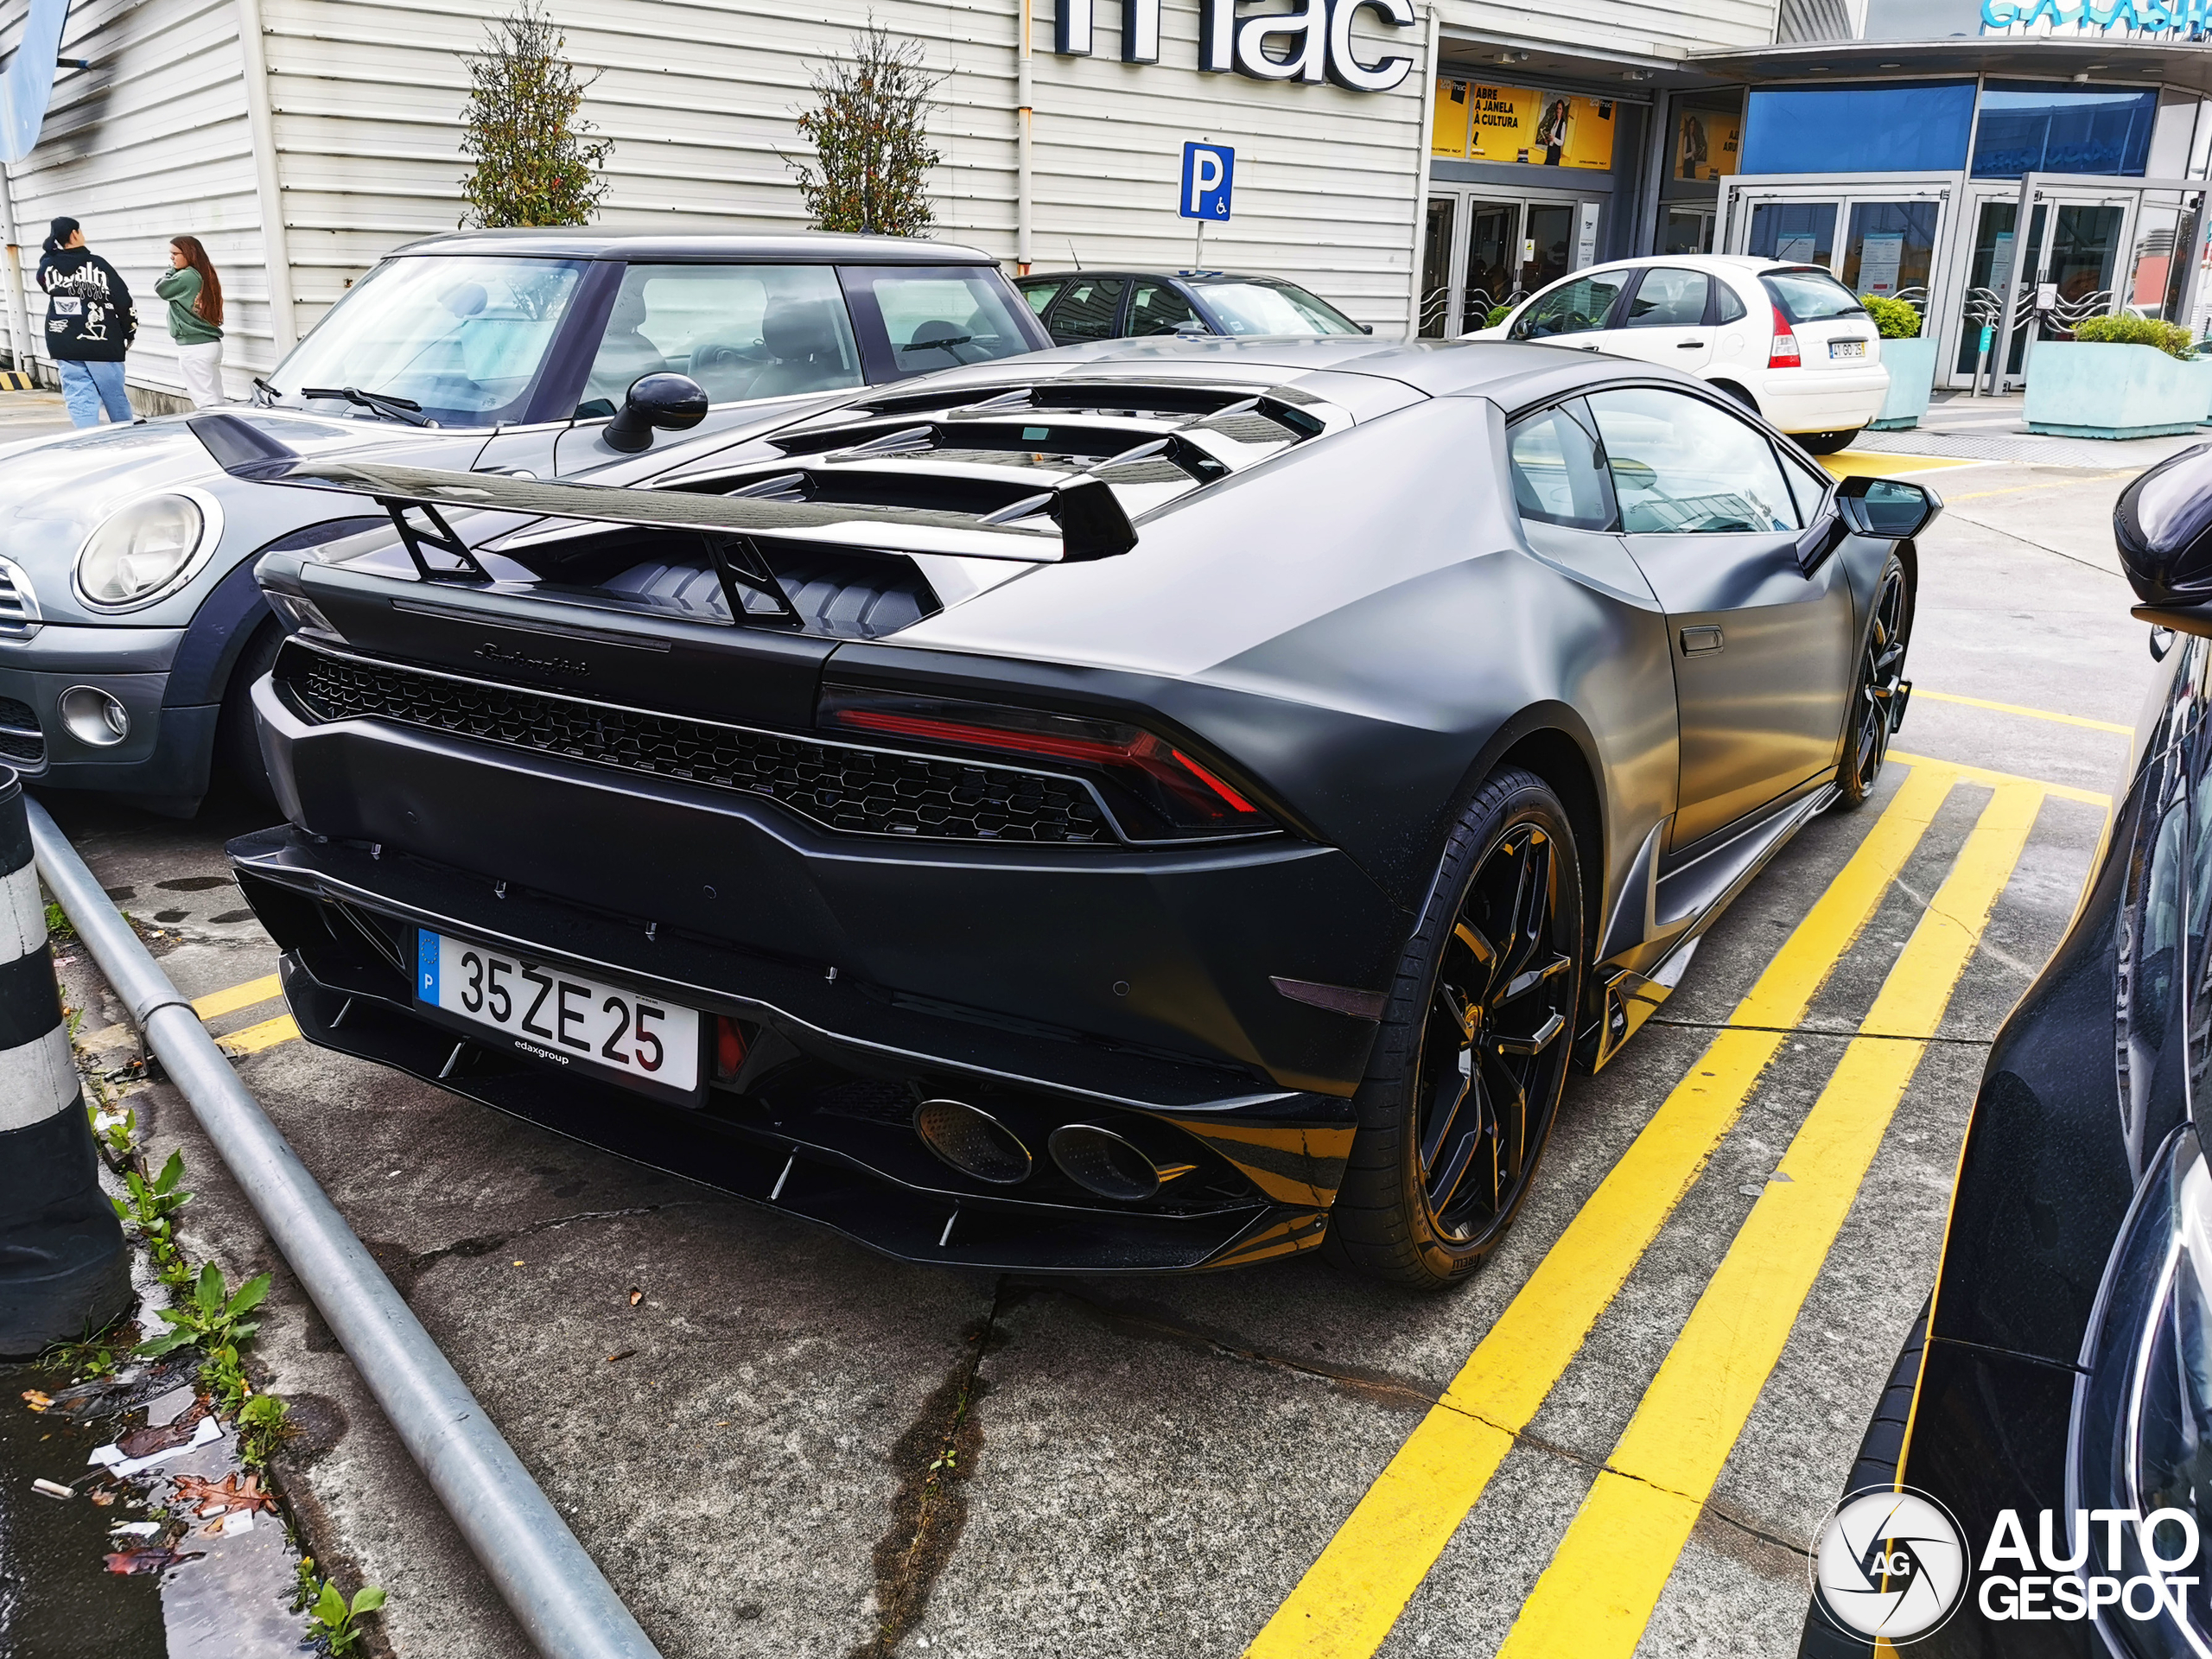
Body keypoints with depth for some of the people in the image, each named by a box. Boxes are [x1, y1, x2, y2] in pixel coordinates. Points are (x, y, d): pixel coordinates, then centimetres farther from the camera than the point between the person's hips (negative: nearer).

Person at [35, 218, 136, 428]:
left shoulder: (47, 267, 4)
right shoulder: (97, 264, -7)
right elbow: (123, 300, -6)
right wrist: (129, 333, 8)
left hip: (65, 346, 3)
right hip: (101, 344, -3)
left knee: (80, 401, 3)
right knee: (115, 397, 8)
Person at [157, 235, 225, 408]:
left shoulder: (185, 277, -13)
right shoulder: (206, 276, 13)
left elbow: (160, 289, 1)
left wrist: (172, 270, 7)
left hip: (194, 348, -9)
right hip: (212, 343, 9)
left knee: (206, 404, -8)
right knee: (216, 402, 8)